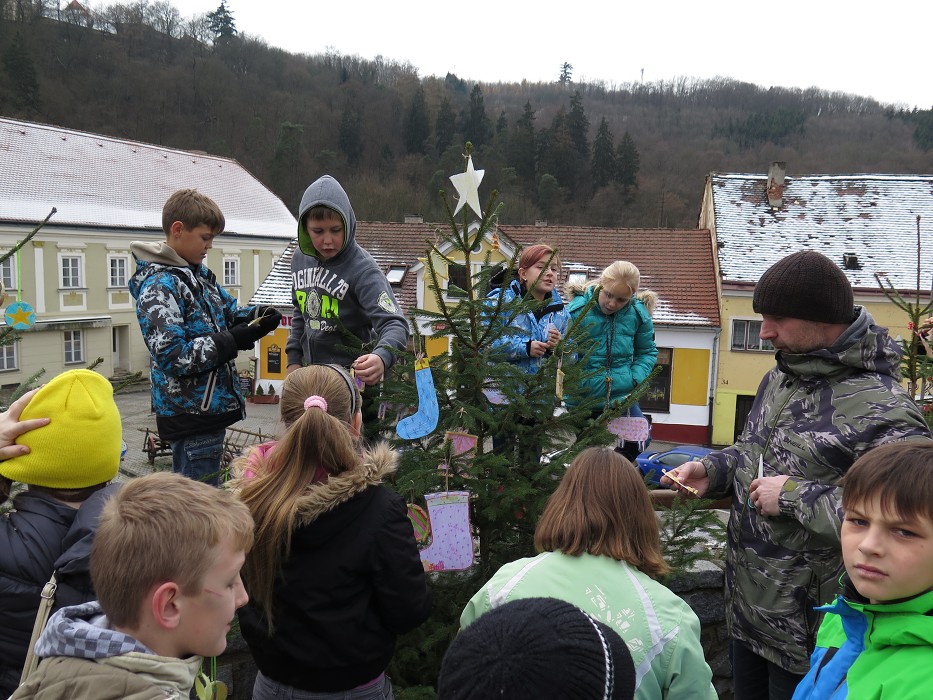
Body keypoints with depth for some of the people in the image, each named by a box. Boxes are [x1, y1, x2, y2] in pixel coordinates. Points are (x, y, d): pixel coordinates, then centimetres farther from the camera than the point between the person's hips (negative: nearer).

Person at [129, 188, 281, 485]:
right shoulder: (159, 286, -17)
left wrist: (256, 315, 0)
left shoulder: (199, 273, 11)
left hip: (211, 405, 9)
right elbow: (173, 357, -25)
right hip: (192, 414, -9)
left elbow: (227, 313, 22)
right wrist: (233, 342, -23)